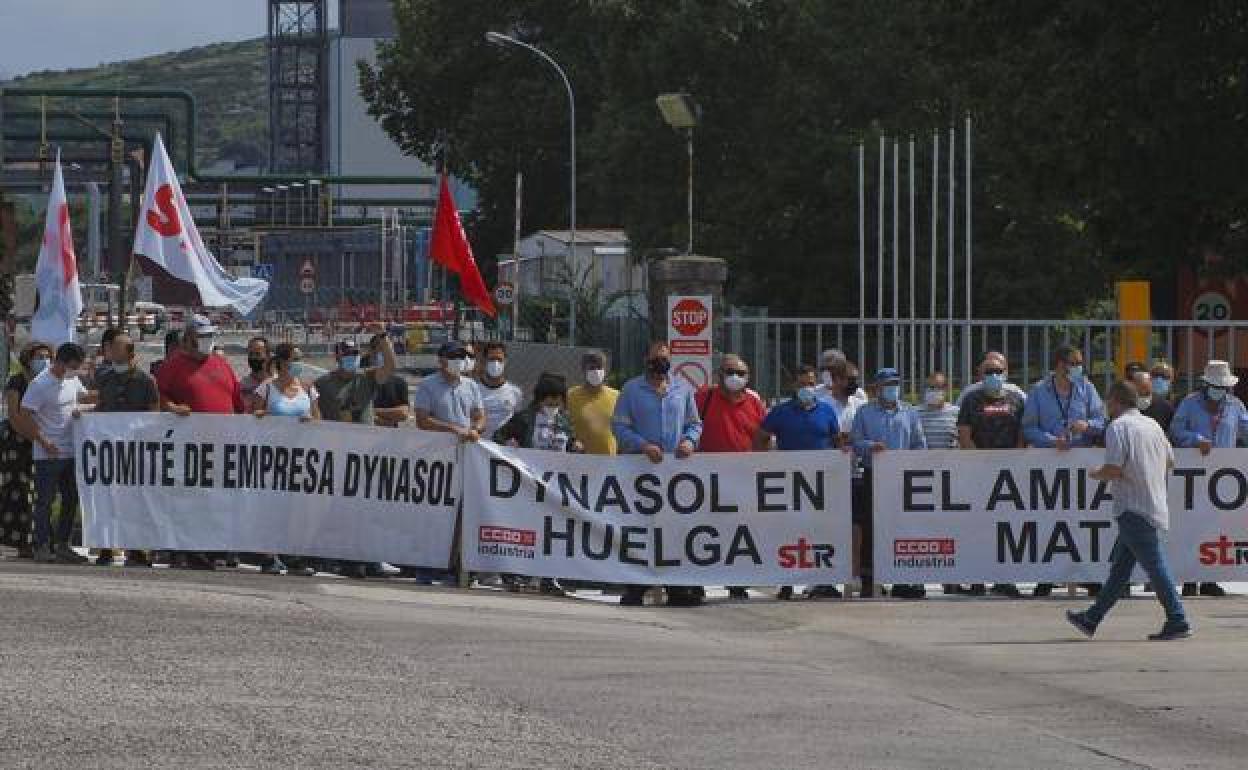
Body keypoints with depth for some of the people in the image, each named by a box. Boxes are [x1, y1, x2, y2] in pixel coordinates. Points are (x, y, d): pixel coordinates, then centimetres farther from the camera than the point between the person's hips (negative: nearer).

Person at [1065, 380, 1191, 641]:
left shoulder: (1118, 427, -12)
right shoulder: (1153, 425, 13)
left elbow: (1113, 469, -19)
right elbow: (1169, 461, 23)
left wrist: (1096, 474, 1)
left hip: (1133, 510, -9)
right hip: (1155, 505, 9)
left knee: (1155, 565, -8)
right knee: (1119, 567, 13)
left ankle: (1178, 622, -11)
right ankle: (1092, 619, 21)